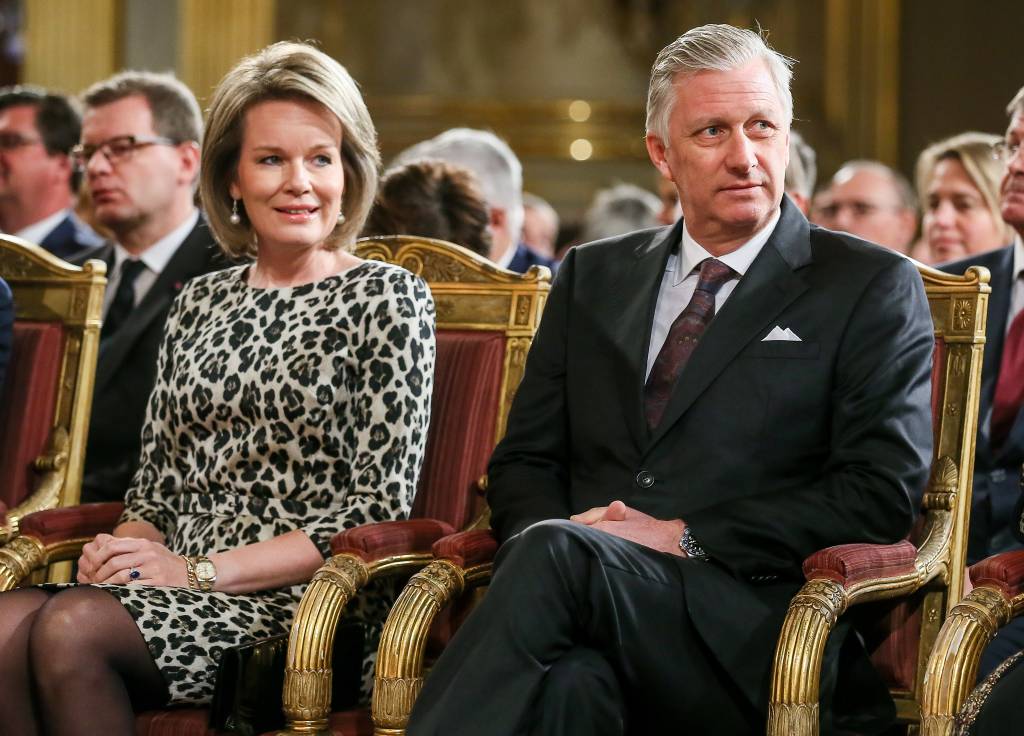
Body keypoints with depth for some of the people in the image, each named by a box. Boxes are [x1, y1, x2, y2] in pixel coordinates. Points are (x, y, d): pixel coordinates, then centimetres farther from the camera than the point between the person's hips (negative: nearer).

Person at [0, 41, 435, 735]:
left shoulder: (390, 299, 2)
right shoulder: (201, 301, 18)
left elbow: (380, 508, -6)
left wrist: (203, 571, -12)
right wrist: (124, 547, -5)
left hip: (299, 601, -5)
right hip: (180, 593, 5)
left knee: (72, 628, -31)